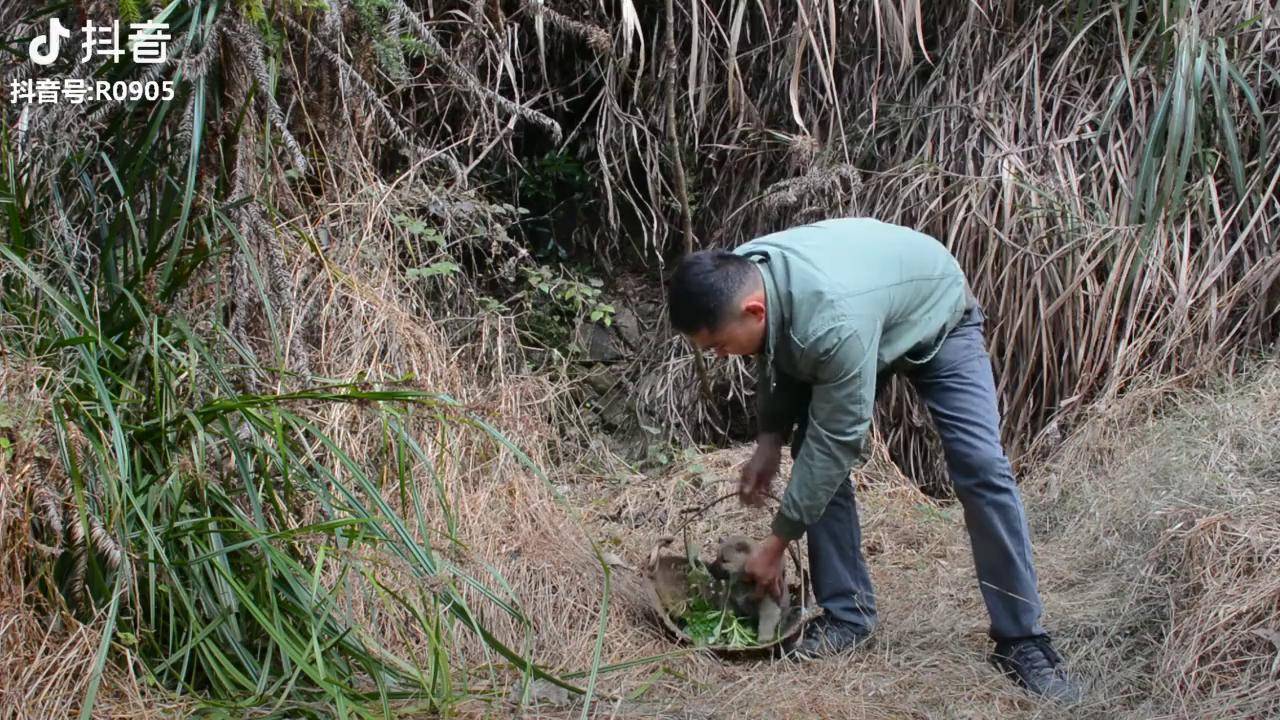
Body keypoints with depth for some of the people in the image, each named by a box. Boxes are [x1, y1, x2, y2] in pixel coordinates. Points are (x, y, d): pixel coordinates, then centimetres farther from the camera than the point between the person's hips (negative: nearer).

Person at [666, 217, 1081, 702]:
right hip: (863, 321, 7)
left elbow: (834, 441, -37)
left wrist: (777, 542, -28)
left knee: (980, 468, -17)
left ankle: (1021, 640, -6)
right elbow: (776, 356, -2)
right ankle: (847, 615, 0)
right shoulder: (739, 279, -24)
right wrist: (769, 440, -11)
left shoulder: (834, 323, -46)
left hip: (937, 319, -6)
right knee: (811, 448, -9)